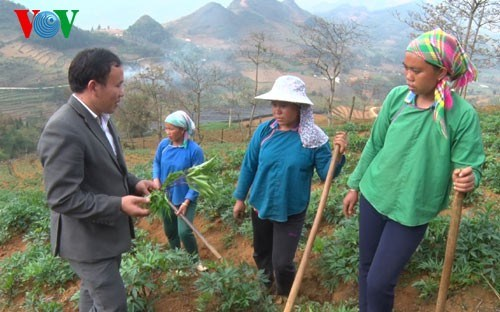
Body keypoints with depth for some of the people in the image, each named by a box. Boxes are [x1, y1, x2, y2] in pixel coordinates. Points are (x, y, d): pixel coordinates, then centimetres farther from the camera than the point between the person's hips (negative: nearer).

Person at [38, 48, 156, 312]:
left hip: (106, 230, 9)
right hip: (87, 238, -9)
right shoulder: (62, 130, -28)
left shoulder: (100, 117, 1)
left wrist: (133, 183, -3)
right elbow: (62, 198, -28)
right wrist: (119, 205, -28)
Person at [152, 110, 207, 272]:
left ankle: (196, 260, 14)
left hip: (185, 198, -5)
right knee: (170, 231, 16)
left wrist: (187, 201, -22)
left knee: (184, 232, -13)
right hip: (166, 197, 5)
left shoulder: (194, 150, -20)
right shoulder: (163, 144, -8)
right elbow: (156, 163, 10)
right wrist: (156, 179, -10)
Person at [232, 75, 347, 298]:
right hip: (261, 206, 4)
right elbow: (249, 166, 0)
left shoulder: (314, 138, -17)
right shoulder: (264, 131, -11)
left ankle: (285, 299, 36)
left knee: (282, 263, 3)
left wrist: (337, 155, -31)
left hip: (291, 212, -3)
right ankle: (265, 290, 53)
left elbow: (326, 173, -11)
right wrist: (240, 198, 6)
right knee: (261, 254, 23)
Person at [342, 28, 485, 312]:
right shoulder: (397, 97, -6)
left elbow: (469, 168, -11)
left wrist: (468, 179, -36)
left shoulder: (463, 115, -16)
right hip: (374, 195, 4)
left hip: (412, 211, -3)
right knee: (366, 267, 19)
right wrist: (355, 185, 11)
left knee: (380, 283, -1)